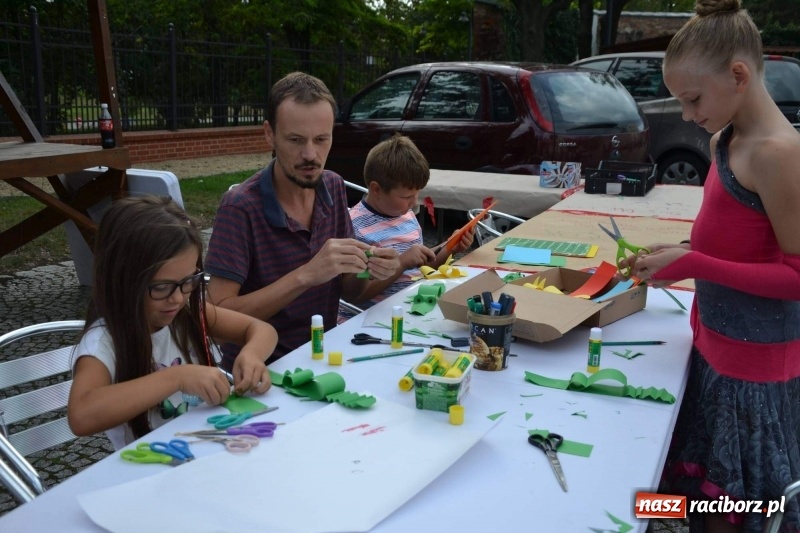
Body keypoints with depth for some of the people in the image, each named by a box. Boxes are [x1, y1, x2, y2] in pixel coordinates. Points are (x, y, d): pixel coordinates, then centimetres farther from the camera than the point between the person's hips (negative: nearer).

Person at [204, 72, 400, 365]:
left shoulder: (334, 187, 0)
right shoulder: (240, 208, -18)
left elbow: (346, 291, 6)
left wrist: (366, 270, -16)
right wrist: (306, 275, -29)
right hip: (259, 364, -6)